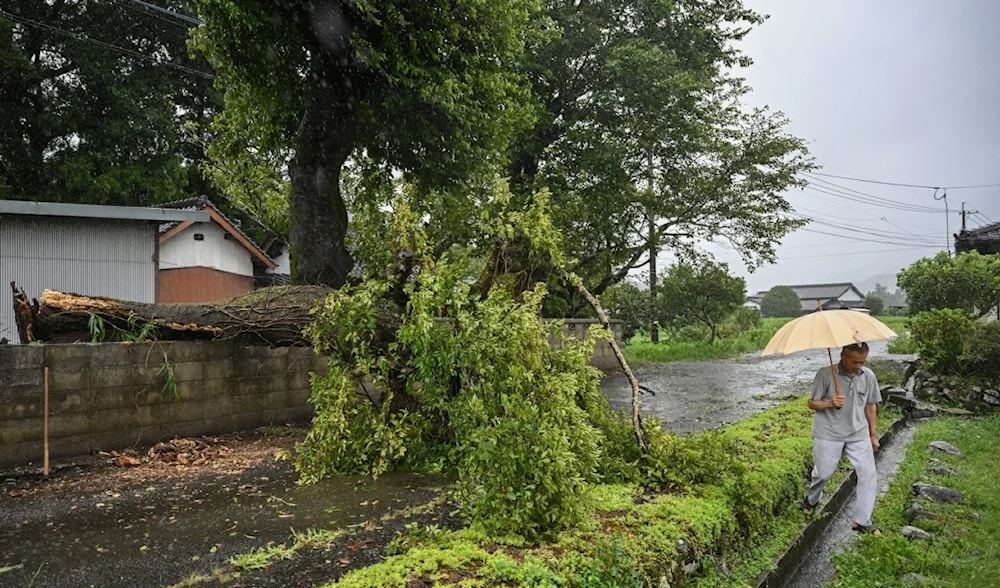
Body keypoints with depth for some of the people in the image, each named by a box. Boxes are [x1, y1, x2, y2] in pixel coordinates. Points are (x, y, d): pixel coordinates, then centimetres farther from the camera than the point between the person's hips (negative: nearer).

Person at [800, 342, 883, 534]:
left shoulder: (869, 376, -3)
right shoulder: (825, 374, -16)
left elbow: (871, 406, 9)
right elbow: (812, 403, -8)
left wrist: (873, 434, 14)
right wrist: (830, 403, -28)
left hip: (859, 434, 3)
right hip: (828, 434, -3)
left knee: (868, 475, -1)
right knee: (823, 473, 9)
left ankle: (862, 521, 13)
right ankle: (811, 500, 41)